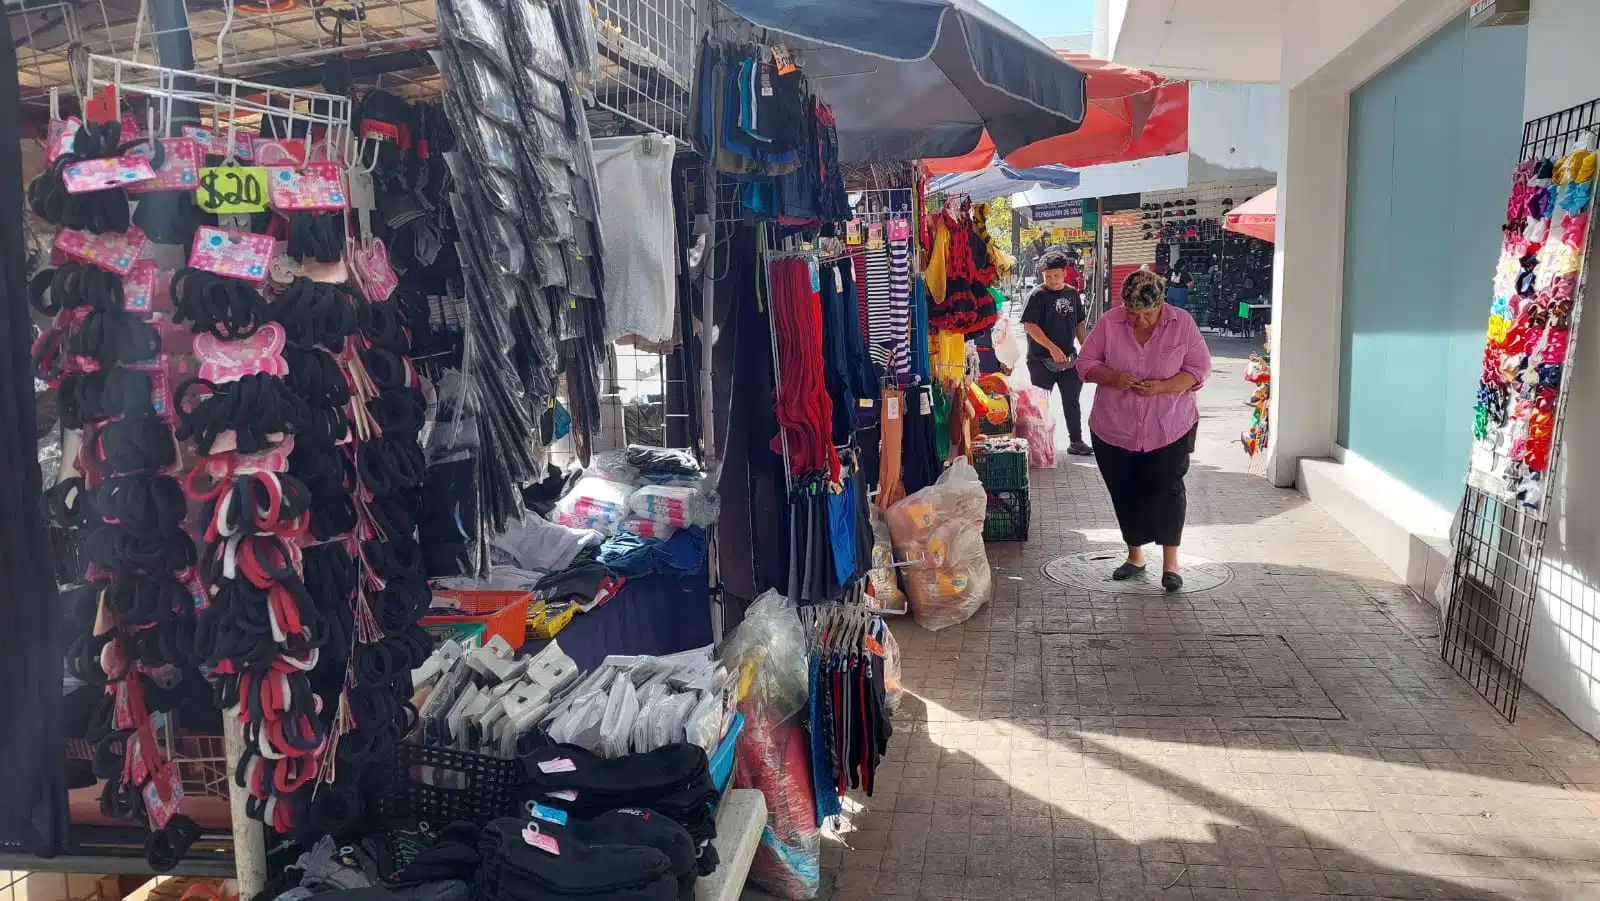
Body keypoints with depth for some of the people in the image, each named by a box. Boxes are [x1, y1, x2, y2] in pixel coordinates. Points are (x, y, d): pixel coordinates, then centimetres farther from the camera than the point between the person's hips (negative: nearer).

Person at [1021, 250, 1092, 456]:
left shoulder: (1073, 295, 9)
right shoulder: (1037, 295, -9)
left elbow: (1079, 325, 19)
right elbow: (1029, 325, -17)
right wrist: (1052, 348, -23)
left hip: (1069, 358, 5)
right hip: (1042, 360, -5)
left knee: (1072, 401, 10)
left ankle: (1076, 441, 18)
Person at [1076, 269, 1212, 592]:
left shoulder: (1182, 324, -7)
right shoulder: (1109, 323, -5)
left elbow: (1200, 369, -5)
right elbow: (1085, 362, 0)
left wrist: (1163, 387, -22)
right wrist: (1112, 377, -21)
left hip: (1169, 429, -2)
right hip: (1115, 429, 2)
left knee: (1167, 489, -8)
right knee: (1125, 494, 10)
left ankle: (1170, 563, 4)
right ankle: (1135, 556, 29)